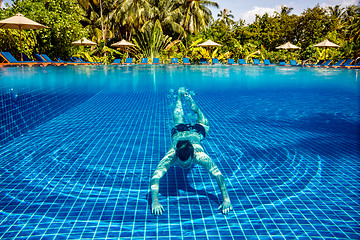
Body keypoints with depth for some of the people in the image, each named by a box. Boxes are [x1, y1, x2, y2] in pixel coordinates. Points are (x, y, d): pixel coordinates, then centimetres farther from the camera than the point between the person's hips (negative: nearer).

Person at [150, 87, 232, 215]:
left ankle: (190, 100, 56)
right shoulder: (170, 157, -47)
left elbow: (218, 175, -51)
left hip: (196, 132, 0)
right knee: (178, 119, 36)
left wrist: (226, 199, -61)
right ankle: (180, 95, 62)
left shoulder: (200, 156, -49)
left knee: (204, 124, 36)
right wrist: (155, 201, -66)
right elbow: (155, 177, -52)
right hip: (178, 132, 1)